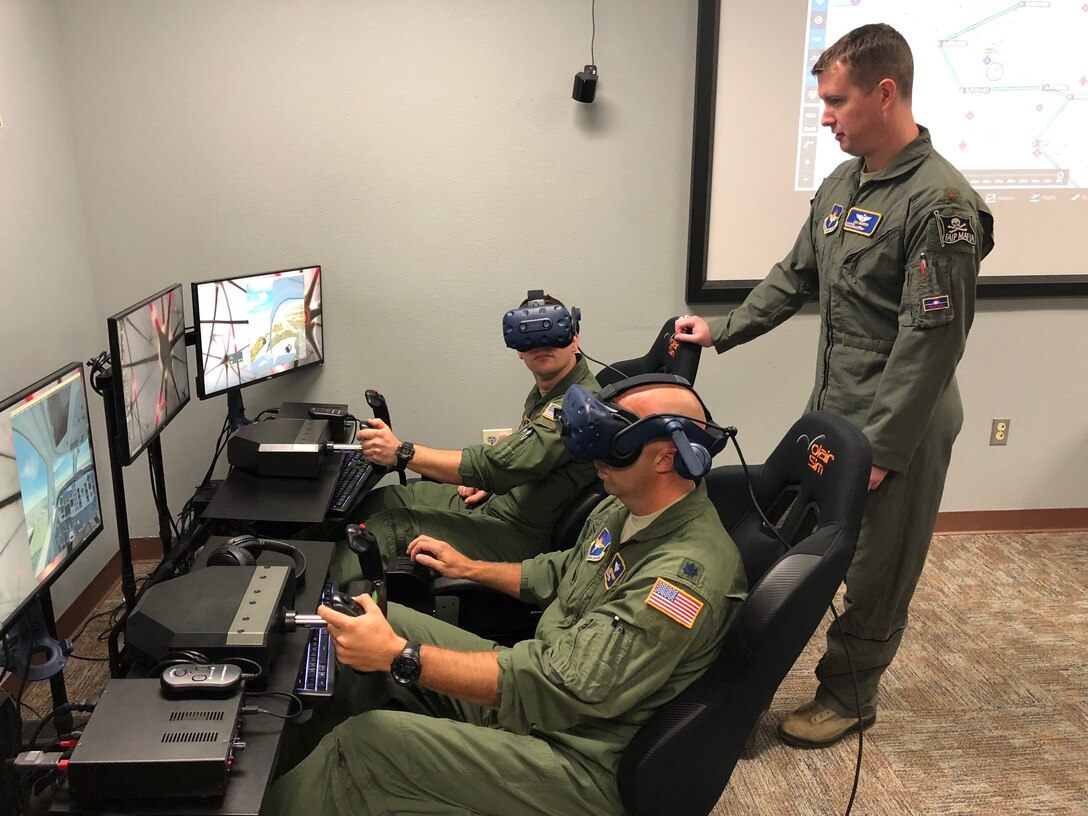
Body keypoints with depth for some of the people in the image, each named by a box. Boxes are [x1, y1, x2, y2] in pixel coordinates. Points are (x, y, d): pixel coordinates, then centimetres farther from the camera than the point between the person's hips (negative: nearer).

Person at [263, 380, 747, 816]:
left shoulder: (689, 569, -29)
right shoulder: (624, 509, 1)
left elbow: (560, 688, -32)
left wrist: (399, 656, -34)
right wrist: (469, 568, 18)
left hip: (580, 762, -9)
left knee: (363, 742, -21)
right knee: (384, 621, 7)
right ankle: (302, 746, 25)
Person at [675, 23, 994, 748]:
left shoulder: (939, 202, -19)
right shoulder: (840, 187, 7)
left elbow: (932, 339, -21)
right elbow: (793, 280, 17)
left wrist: (881, 447, -19)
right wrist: (722, 331, 10)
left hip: (901, 423, -7)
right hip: (831, 409, 7)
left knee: (877, 571, 9)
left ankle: (850, 696, 29)